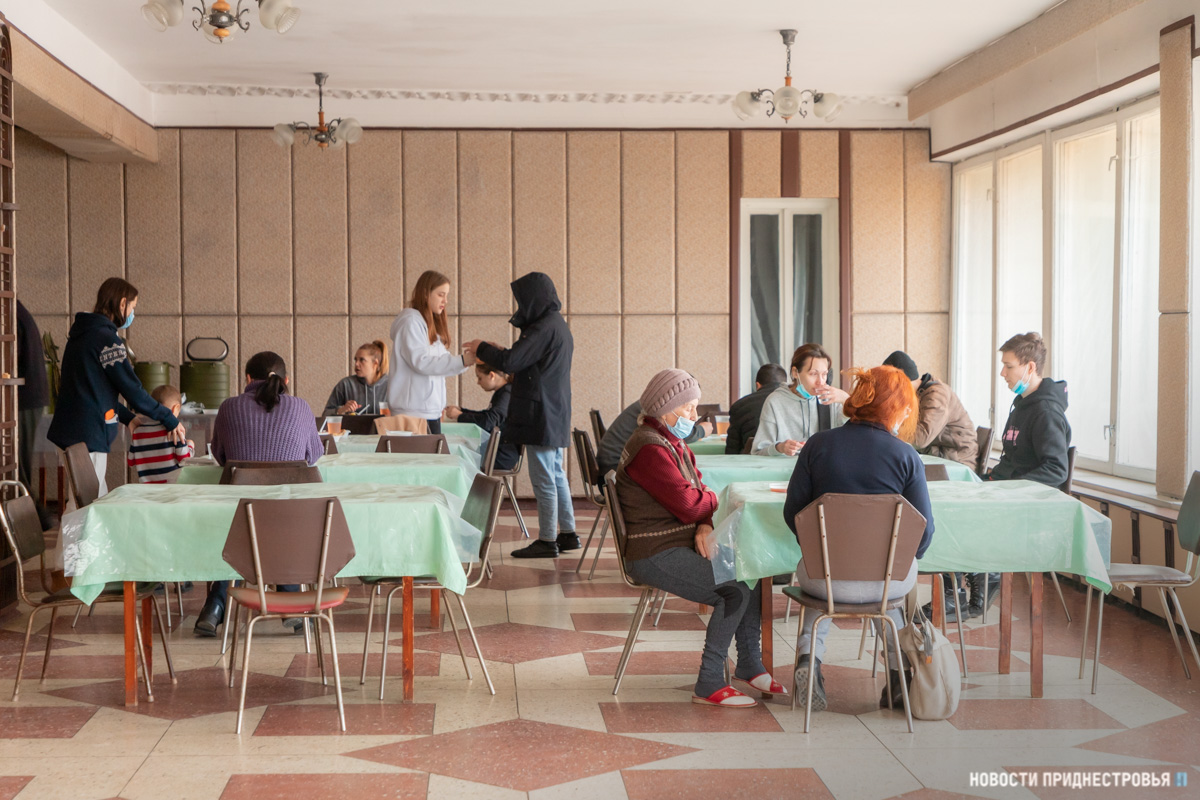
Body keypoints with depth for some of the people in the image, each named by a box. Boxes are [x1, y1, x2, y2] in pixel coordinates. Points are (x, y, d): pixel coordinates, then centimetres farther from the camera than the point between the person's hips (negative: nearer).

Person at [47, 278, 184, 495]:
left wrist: (129, 418, 22)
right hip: (88, 435, -10)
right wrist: (170, 420, -4)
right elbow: (132, 388, -13)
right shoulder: (106, 338, -14)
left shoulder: (82, 334, 16)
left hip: (70, 428, 10)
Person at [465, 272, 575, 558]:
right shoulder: (558, 325, 14)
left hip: (541, 415, -10)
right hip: (555, 415, 10)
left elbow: (509, 362, -23)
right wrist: (498, 352, 16)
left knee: (543, 478, -4)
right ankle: (568, 533, 22)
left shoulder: (544, 328, -18)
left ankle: (547, 540, 1)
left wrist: (481, 349, -6)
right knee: (555, 475, 16)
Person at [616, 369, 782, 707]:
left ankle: (749, 666, 12)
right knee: (737, 589, -20)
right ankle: (709, 684, -12)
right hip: (654, 555, -10)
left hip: (680, 545, 10)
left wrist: (705, 526, -11)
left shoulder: (673, 442, 16)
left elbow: (699, 494, 11)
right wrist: (714, 500, 0)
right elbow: (688, 505, -22)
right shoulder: (650, 448, -18)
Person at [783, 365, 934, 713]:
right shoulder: (906, 456, -7)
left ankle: (809, 655, 18)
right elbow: (923, 529, -5)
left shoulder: (818, 444, -4)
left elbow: (792, 512, -1)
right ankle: (899, 672, 34)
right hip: (888, 579, 0)